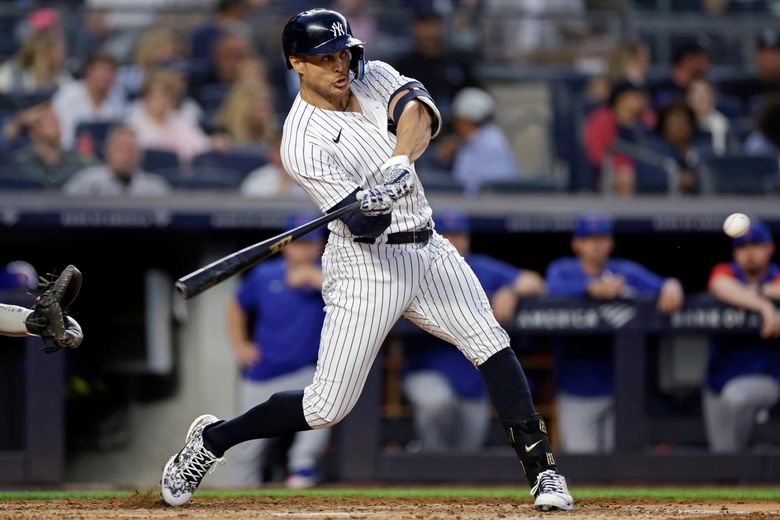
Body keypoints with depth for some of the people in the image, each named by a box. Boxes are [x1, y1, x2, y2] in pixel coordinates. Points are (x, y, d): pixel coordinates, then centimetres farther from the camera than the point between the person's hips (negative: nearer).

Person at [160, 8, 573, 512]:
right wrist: (374, 204, -45)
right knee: (327, 408, -5)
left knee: (490, 342, -14)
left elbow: (421, 111, -18)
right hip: (367, 266, -6)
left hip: (426, 249, 6)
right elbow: (363, 227, -22)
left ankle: (542, 469, -12)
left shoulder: (374, 77, 4)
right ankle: (210, 441, 15)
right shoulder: (303, 141, -16)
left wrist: (401, 160, -36)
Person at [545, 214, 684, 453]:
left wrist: (671, 287, -28)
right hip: (578, 391, -2)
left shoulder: (627, 272, 10)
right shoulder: (562, 270, 4)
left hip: (621, 386, 2)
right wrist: (593, 288, -33)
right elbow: (555, 289, -18)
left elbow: (658, 284, -4)